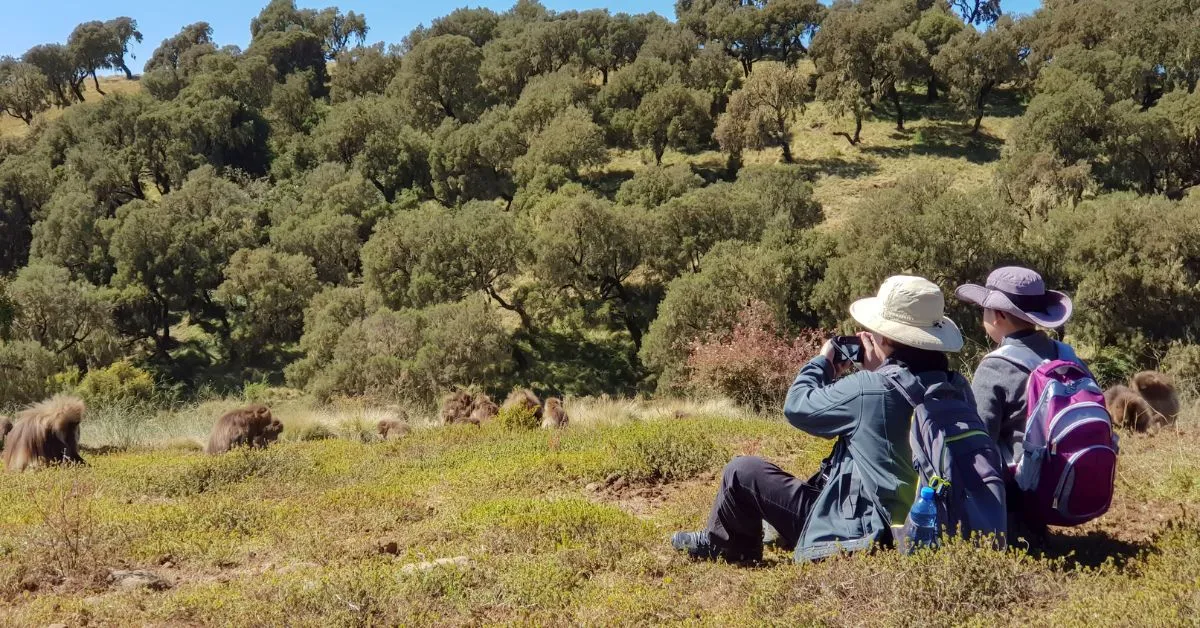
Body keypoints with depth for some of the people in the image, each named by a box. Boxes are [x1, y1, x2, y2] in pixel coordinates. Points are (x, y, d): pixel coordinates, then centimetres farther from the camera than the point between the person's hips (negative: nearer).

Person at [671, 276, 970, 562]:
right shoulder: (954, 387, -3)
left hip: (863, 533, -8)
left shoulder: (871, 389, -24)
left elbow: (796, 407, -10)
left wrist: (822, 361, 6)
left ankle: (719, 546, 27)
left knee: (741, 471, 2)